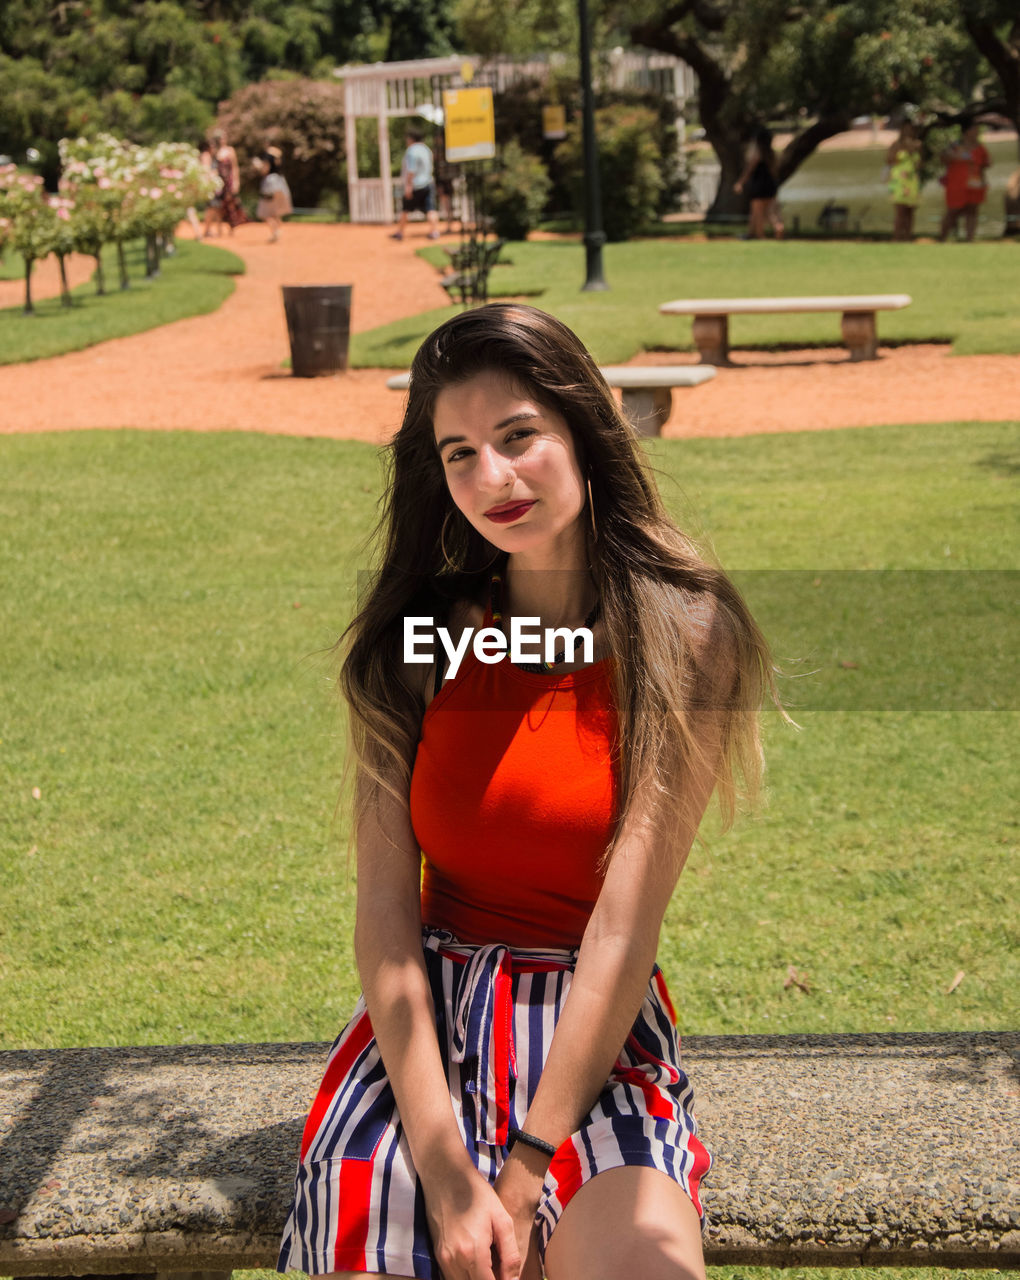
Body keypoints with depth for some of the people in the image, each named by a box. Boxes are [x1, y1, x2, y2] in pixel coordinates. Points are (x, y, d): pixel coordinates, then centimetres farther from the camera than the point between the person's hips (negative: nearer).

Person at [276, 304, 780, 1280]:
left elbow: (626, 921, -12)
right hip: (420, 1023, 2)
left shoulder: (684, 634, -5)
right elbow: (385, 904, -6)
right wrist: (444, 1171, -16)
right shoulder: (414, 639, 2)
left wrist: (523, 1175, -16)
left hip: (596, 1029, -2)